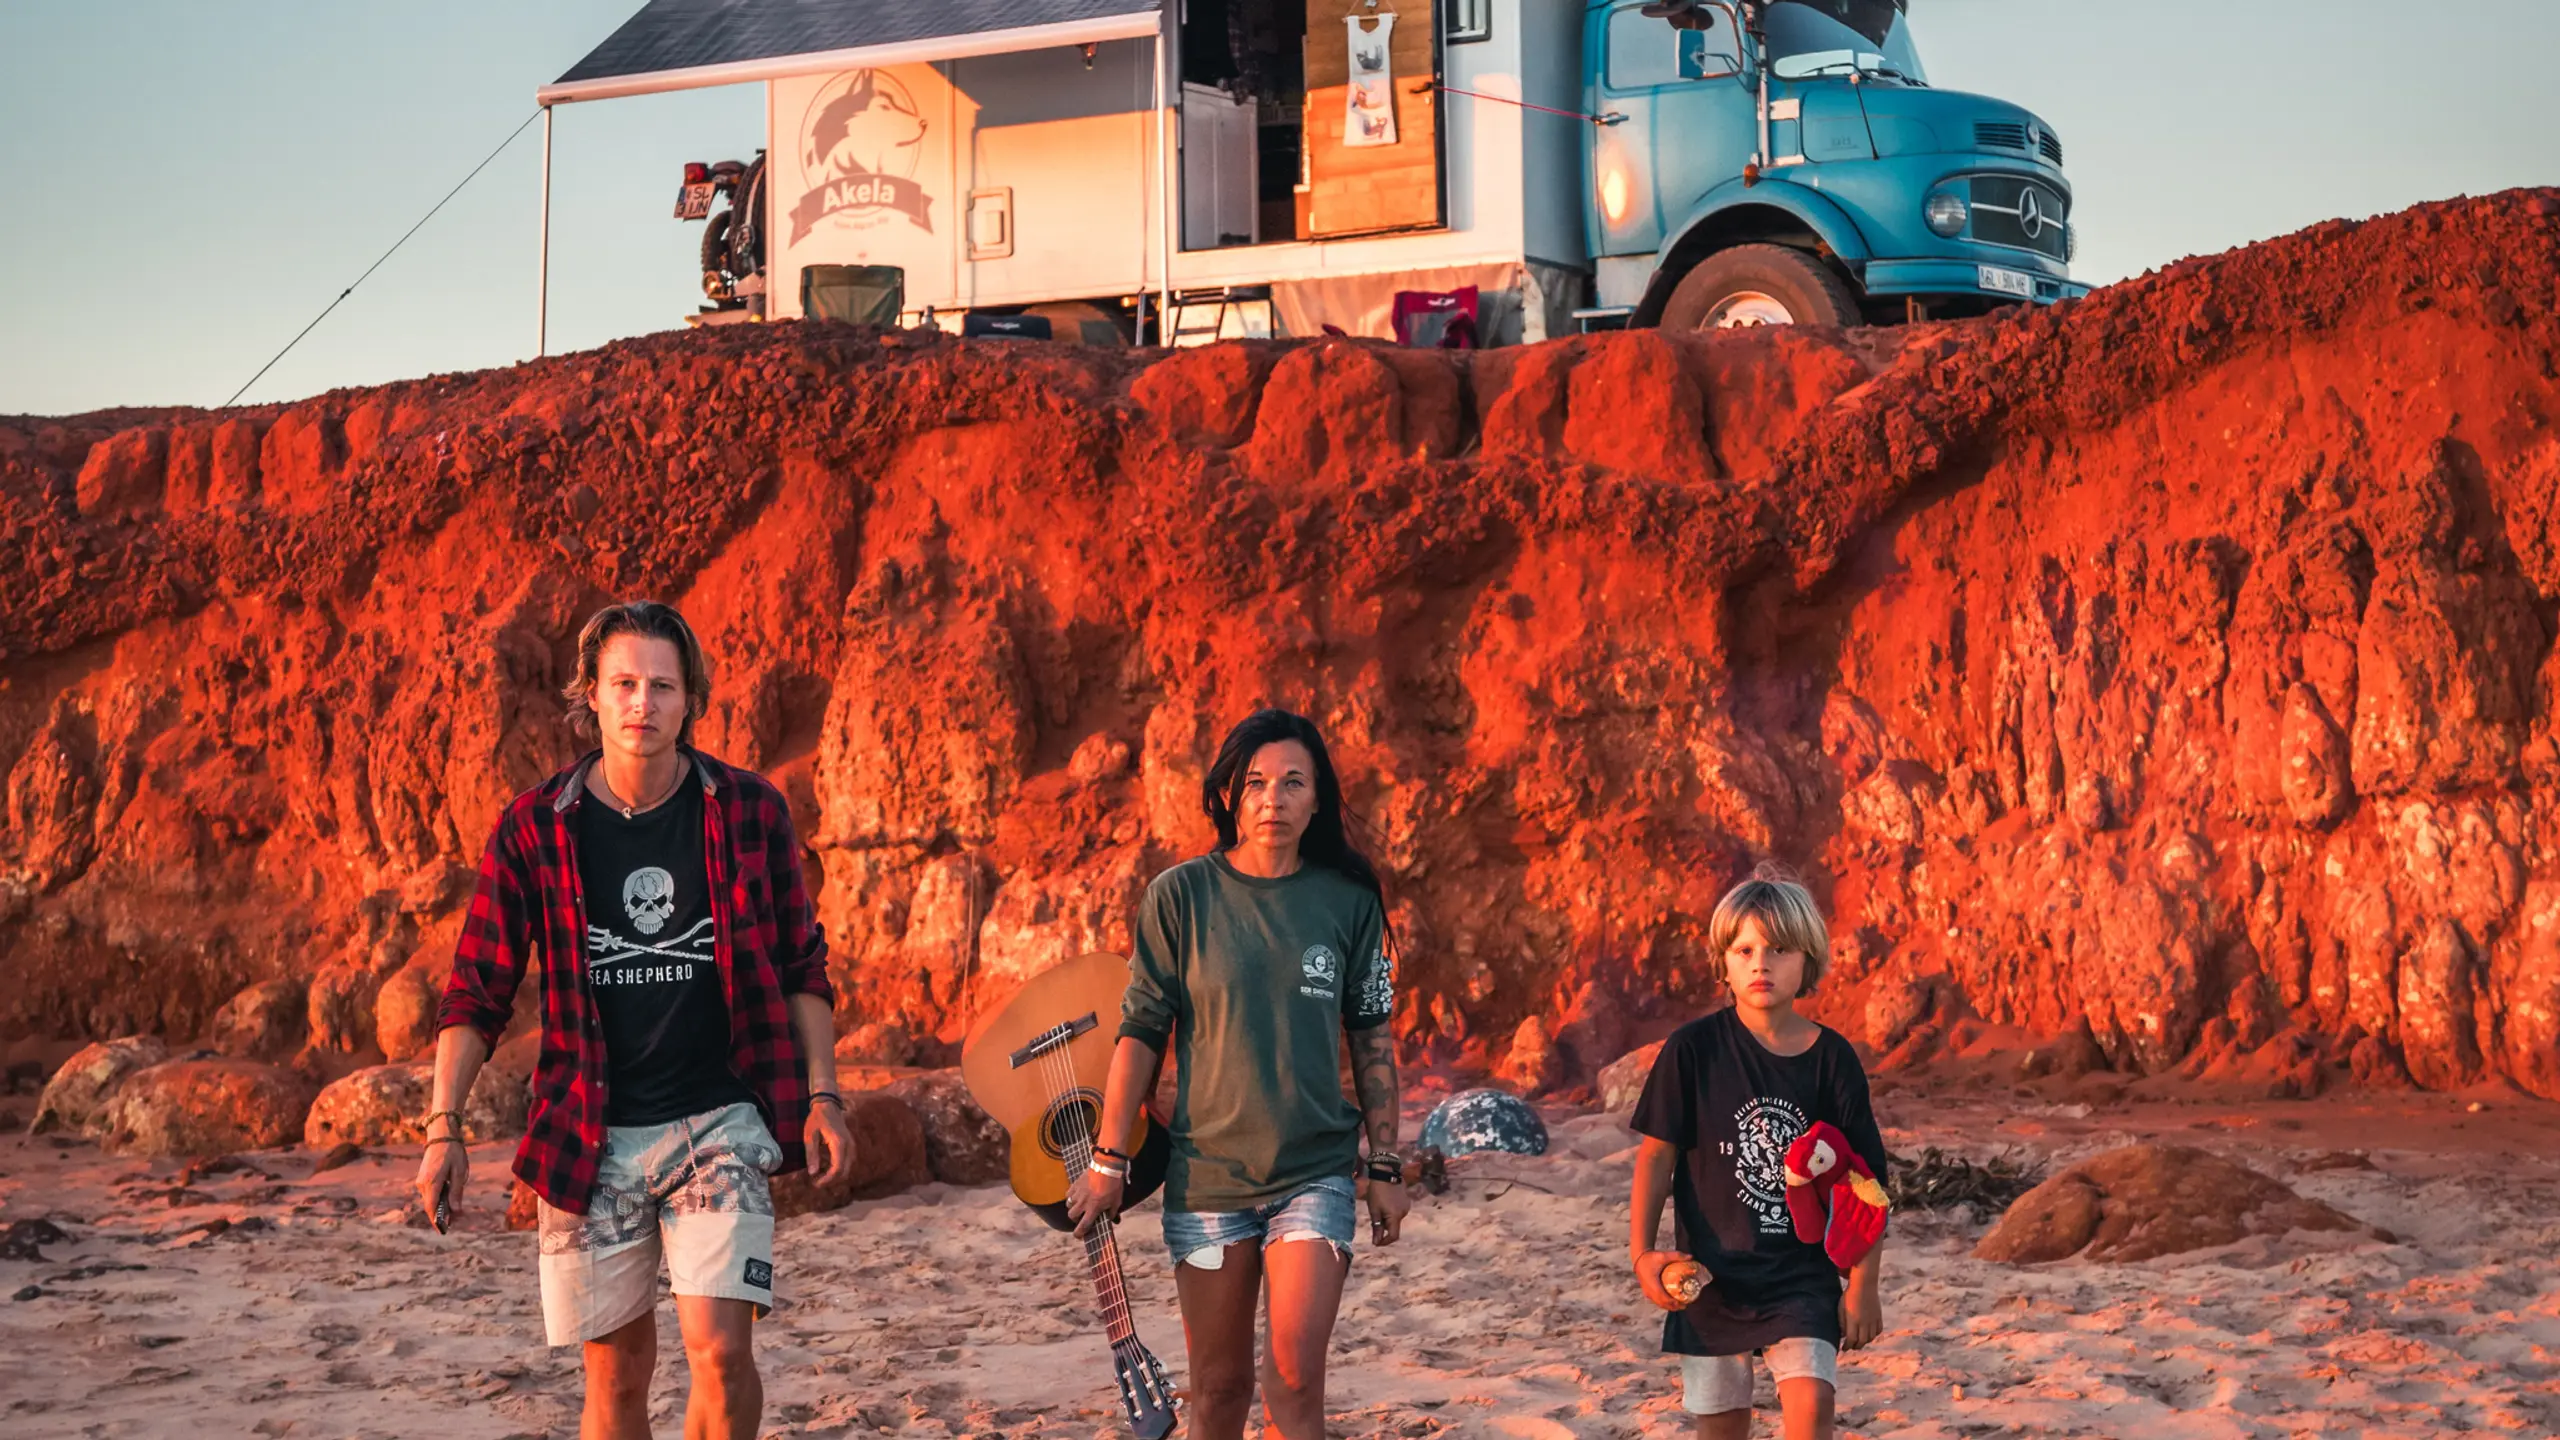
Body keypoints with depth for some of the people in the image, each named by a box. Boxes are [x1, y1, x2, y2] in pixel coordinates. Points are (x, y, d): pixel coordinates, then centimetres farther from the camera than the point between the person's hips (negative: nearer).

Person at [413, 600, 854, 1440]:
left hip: (719, 1124, -1)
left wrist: (821, 1097, -1)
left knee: (721, 1351, -15)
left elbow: (802, 968, 8)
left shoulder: (749, 813, -1)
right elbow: (478, 992, 2)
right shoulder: (534, 829, -2)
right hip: (590, 1140, 1)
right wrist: (443, 1130, -5)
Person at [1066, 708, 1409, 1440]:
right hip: (1206, 1174, 0)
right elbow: (1141, 1032, 0)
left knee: (1294, 1379, -12)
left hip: (1316, 1173, 0)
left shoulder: (1348, 900, 1)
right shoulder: (1180, 896, -3)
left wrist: (1386, 1168, 6)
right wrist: (1109, 1160, -2)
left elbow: (1372, 1040, 7)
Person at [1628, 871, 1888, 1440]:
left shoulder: (1832, 1058, -3)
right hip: (1711, 1272, 0)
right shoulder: (1693, 1049, -6)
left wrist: (1863, 1284, -1)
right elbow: (1657, 1153, -2)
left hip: (1803, 1275, 0)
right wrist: (1642, 1251, -10)